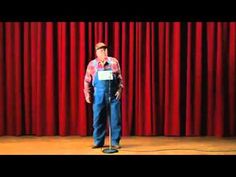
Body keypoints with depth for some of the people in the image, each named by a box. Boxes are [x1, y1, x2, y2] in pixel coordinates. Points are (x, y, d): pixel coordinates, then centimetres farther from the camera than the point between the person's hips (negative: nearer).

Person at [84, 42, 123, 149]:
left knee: (115, 118, 1)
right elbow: (87, 81, 7)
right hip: (99, 95, 1)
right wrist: (87, 94, 1)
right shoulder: (92, 64, 5)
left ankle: (115, 142, 10)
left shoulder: (114, 62, 4)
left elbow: (120, 78, 6)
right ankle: (98, 142, 18)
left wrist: (119, 90, -4)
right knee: (98, 119, 6)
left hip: (113, 94, 0)